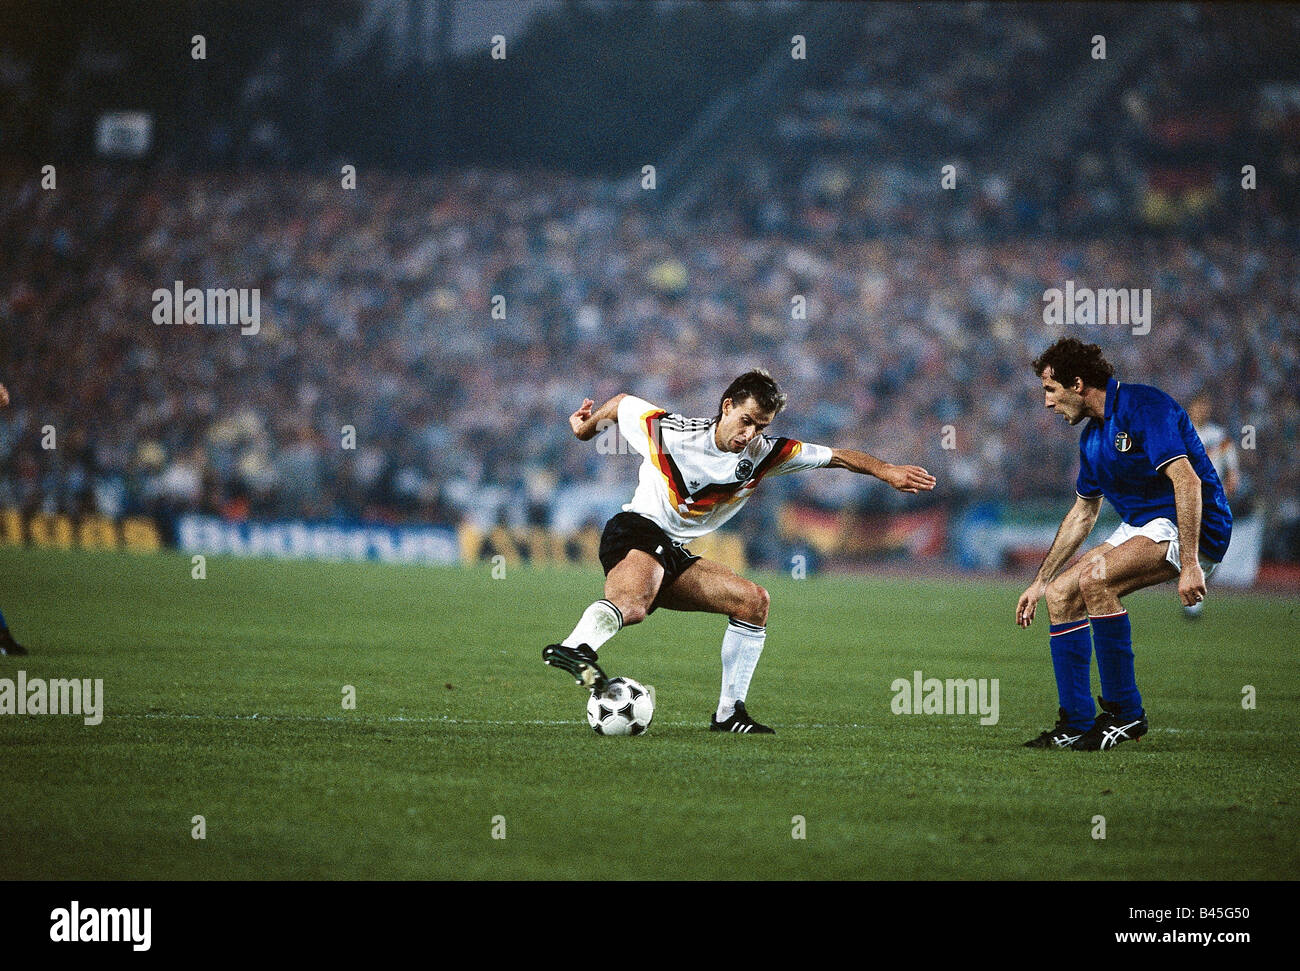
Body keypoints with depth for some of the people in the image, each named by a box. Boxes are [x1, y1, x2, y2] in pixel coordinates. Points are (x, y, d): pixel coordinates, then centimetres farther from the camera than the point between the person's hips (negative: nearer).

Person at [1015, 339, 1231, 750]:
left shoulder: (1143, 407, -18)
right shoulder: (1093, 436, 12)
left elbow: (1187, 481, -27)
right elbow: (1083, 514, 25)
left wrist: (1189, 564, -34)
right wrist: (1040, 581, 25)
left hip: (1192, 528, -10)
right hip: (1140, 526, 10)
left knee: (1095, 579, -29)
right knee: (1060, 595, 1)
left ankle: (1125, 712, -19)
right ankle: (1076, 724, 5)